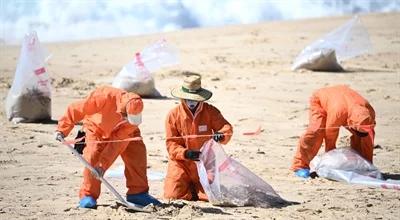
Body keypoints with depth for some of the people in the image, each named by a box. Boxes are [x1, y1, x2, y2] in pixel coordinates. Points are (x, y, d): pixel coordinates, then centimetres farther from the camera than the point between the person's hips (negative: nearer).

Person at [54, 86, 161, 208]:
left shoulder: (135, 113, -31)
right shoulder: (104, 97, -42)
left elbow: (119, 141, -31)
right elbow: (75, 110, -31)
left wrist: (103, 163, -32)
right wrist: (62, 129, -28)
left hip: (121, 131, 3)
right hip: (97, 127, -3)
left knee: (137, 154, -11)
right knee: (93, 158, -22)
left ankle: (138, 193, 1)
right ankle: (87, 195, -10)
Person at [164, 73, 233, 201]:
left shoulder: (210, 112, -2)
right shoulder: (173, 115, -5)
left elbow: (226, 127, -6)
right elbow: (171, 143, -6)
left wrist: (221, 135, -32)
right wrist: (185, 153, -26)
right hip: (181, 162, -1)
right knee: (173, 195, -14)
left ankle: (196, 187, 25)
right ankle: (189, 187, 22)